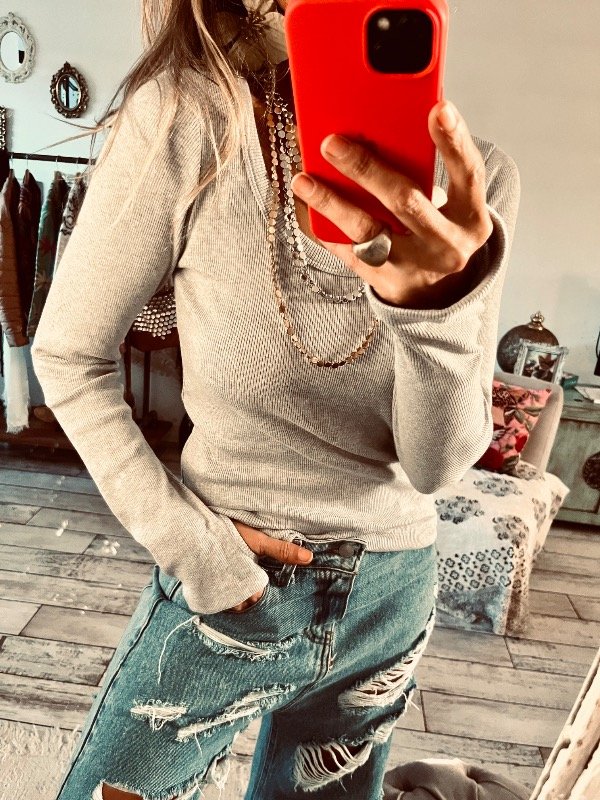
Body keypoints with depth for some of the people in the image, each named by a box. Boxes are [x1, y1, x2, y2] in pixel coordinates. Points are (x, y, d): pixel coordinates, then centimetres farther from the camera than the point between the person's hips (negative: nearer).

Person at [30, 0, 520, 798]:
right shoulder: (192, 113, -18)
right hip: (232, 582, -3)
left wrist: (440, 307, -31)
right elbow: (68, 353, -7)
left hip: (392, 592, 4)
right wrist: (179, 534, -14)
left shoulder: (477, 174, -9)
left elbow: (437, 461, -12)